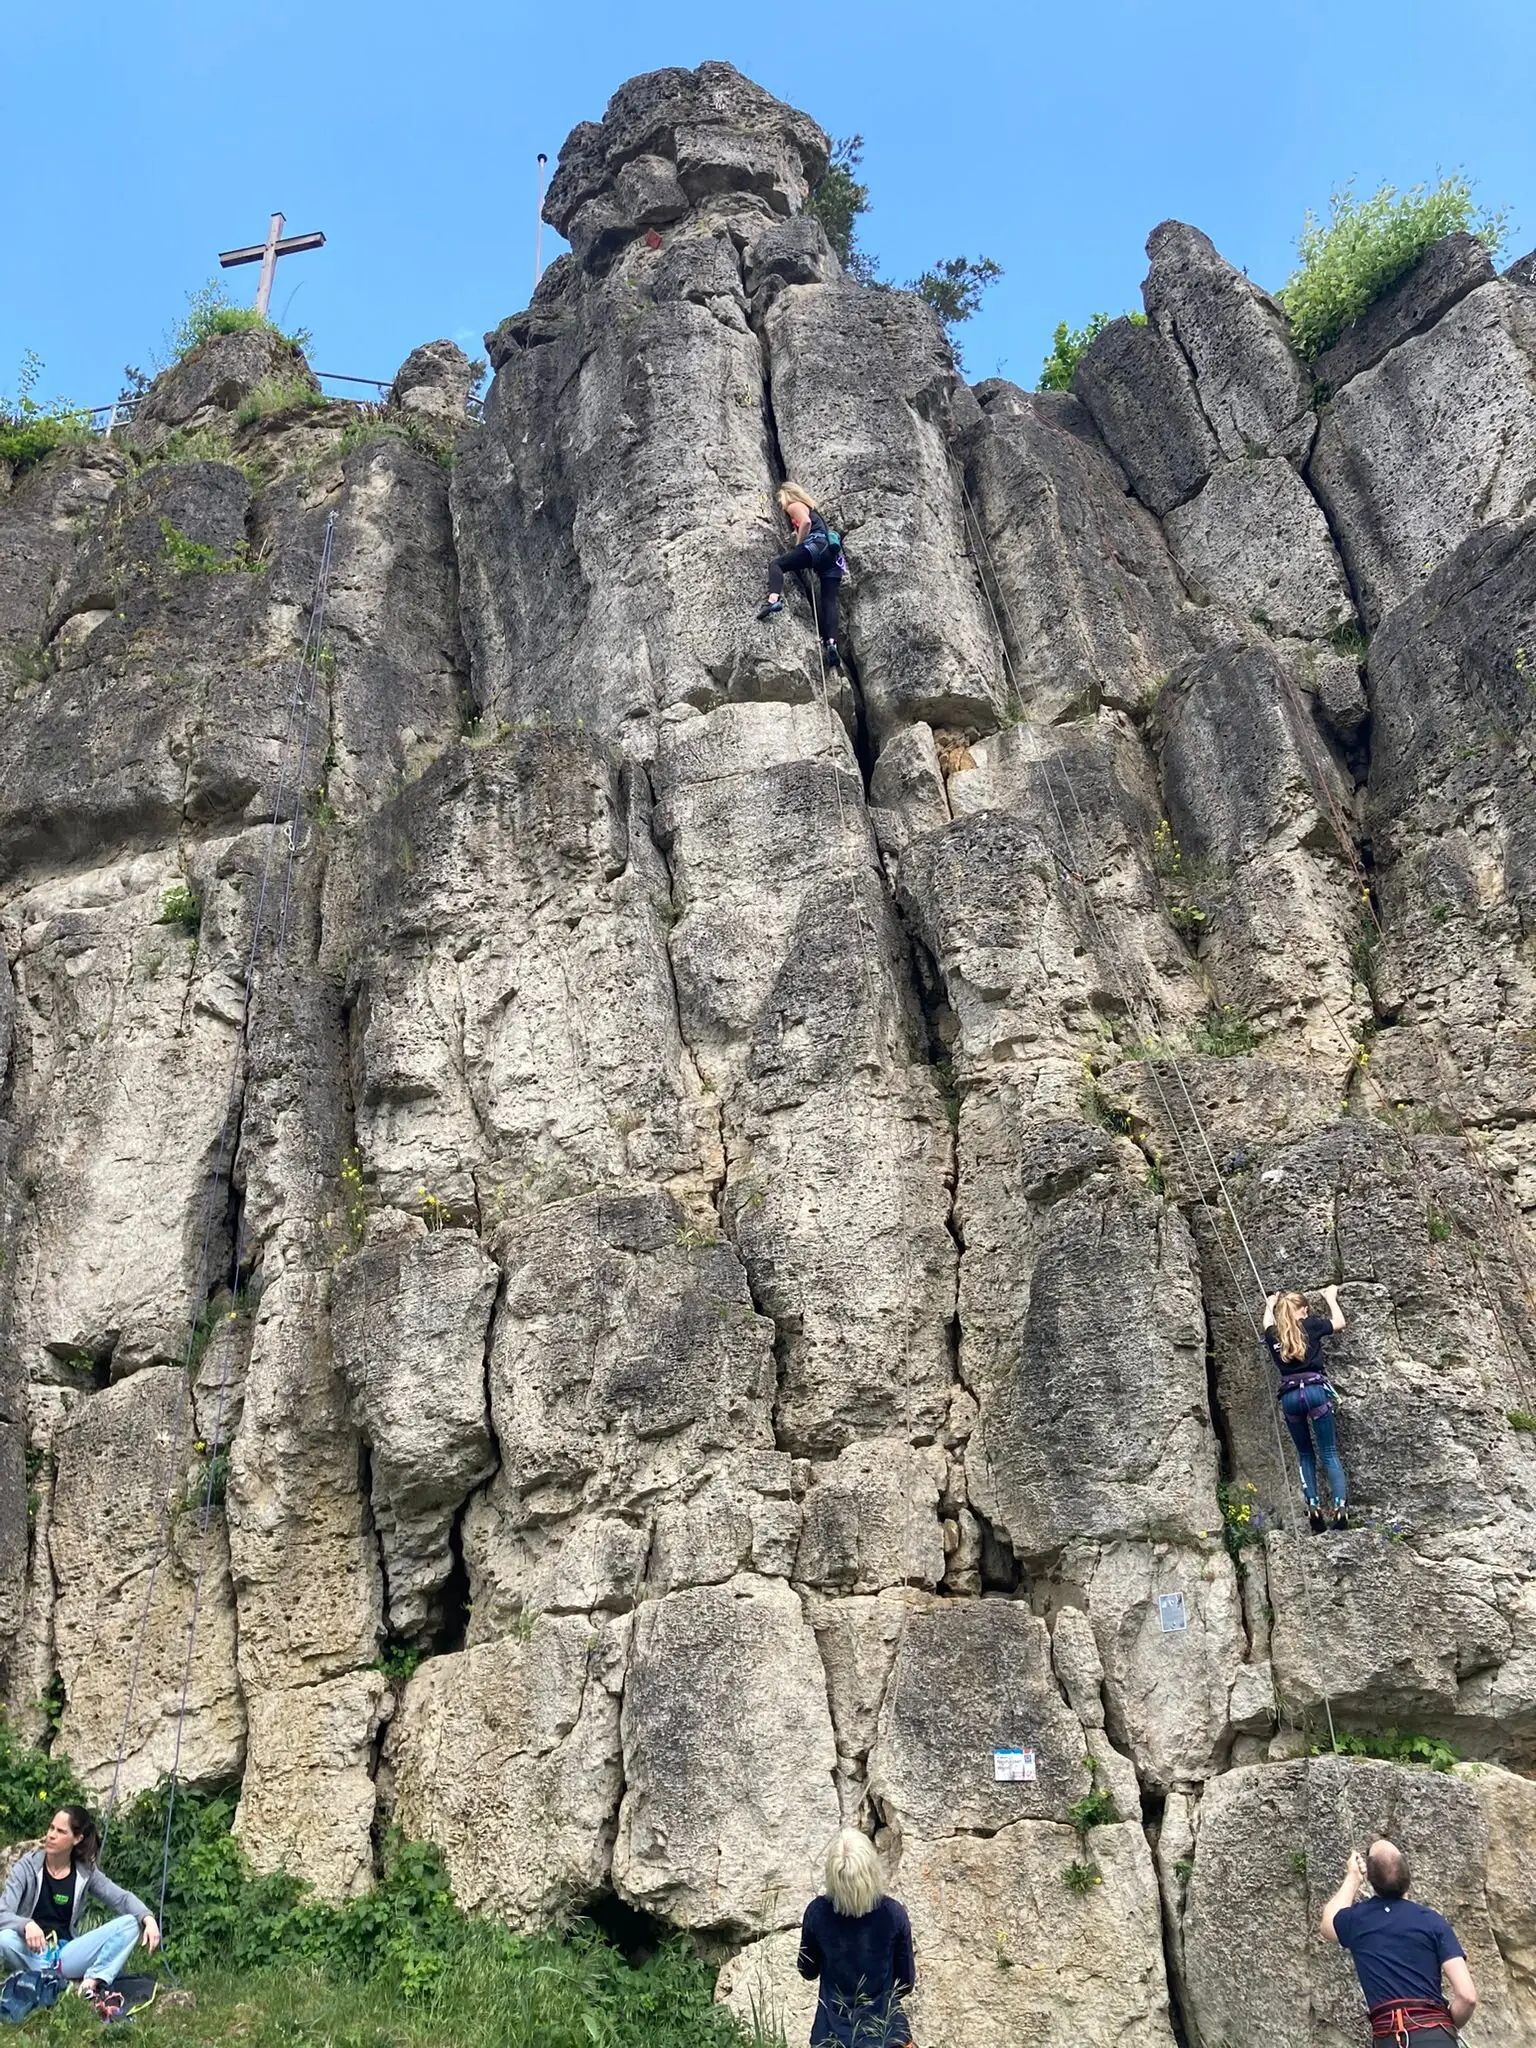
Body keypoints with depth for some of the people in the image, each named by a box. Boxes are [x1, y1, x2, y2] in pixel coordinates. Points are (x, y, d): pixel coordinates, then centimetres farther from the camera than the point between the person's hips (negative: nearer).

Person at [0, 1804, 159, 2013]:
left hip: (65, 1953, 2)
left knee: (131, 1923, -14)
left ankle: (90, 1983, -32)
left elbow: (122, 1898, -2)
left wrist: (148, 1919, -23)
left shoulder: (86, 1872, -1)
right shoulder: (27, 1867, -8)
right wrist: (26, 1925, -40)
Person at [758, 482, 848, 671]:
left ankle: (774, 599, -35)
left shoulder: (793, 506, 11)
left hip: (818, 544, -8)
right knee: (829, 600, -5)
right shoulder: (810, 508, 38)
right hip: (833, 550, 8)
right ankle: (831, 643, -21)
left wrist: (797, 547, -2)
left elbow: (806, 522, -8)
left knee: (776, 563, -8)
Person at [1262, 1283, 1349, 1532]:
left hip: (1289, 1395, 2)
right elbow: (1340, 1323, 24)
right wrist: (1331, 1298, 39)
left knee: (1305, 1454, 15)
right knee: (1329, 1453, 2)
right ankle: (1341, 1507, -12)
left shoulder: (1274, 1335, 12)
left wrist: (1269, 1306, 57)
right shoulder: (1311, 1325, 5)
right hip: (1315, 1390, -2)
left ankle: (1313, 1506, 2)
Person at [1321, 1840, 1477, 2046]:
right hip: (1435, 2036, -1)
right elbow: (1467, 1997, -1)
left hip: (1389, 2040, 1)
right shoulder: (1432, 1921, 5)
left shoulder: (1356, 1920, 11)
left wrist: (1353, 1878, 45)